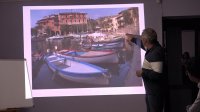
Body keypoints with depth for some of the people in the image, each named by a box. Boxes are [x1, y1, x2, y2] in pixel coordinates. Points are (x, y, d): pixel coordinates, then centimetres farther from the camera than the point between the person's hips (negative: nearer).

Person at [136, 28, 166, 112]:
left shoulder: (156, 53, -25)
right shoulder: (152, 49, 4)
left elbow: (157, 74, -31)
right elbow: (144, 45, 31)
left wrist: (142, 73, -20)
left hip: (156, 92, -10)